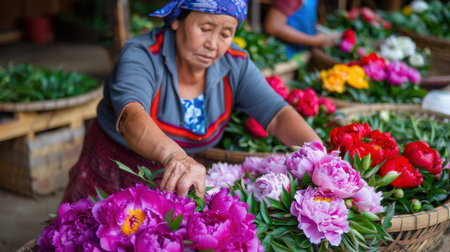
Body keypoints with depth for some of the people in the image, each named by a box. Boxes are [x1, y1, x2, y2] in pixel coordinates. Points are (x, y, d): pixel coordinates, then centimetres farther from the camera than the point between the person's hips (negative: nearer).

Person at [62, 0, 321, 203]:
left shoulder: (235, 65, -11)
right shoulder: (142, 55, -27)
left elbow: (277, 114, -18)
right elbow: (131, 116, -46)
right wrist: (174, 156, -66)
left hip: (173, 179, 4)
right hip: (111, 173, -3)